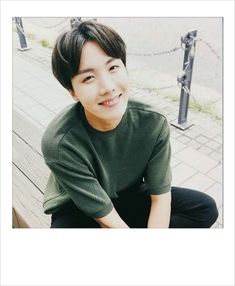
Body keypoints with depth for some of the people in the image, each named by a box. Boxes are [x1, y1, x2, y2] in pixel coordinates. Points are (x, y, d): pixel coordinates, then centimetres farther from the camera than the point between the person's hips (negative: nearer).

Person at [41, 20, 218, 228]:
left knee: (205, 208, -8)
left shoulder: (153, 123, -22)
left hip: (128, 197, 4)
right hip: (77, 210, -3)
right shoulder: (59, 144, -32)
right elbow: (106, 218, -24)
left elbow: (160, 196, -13)